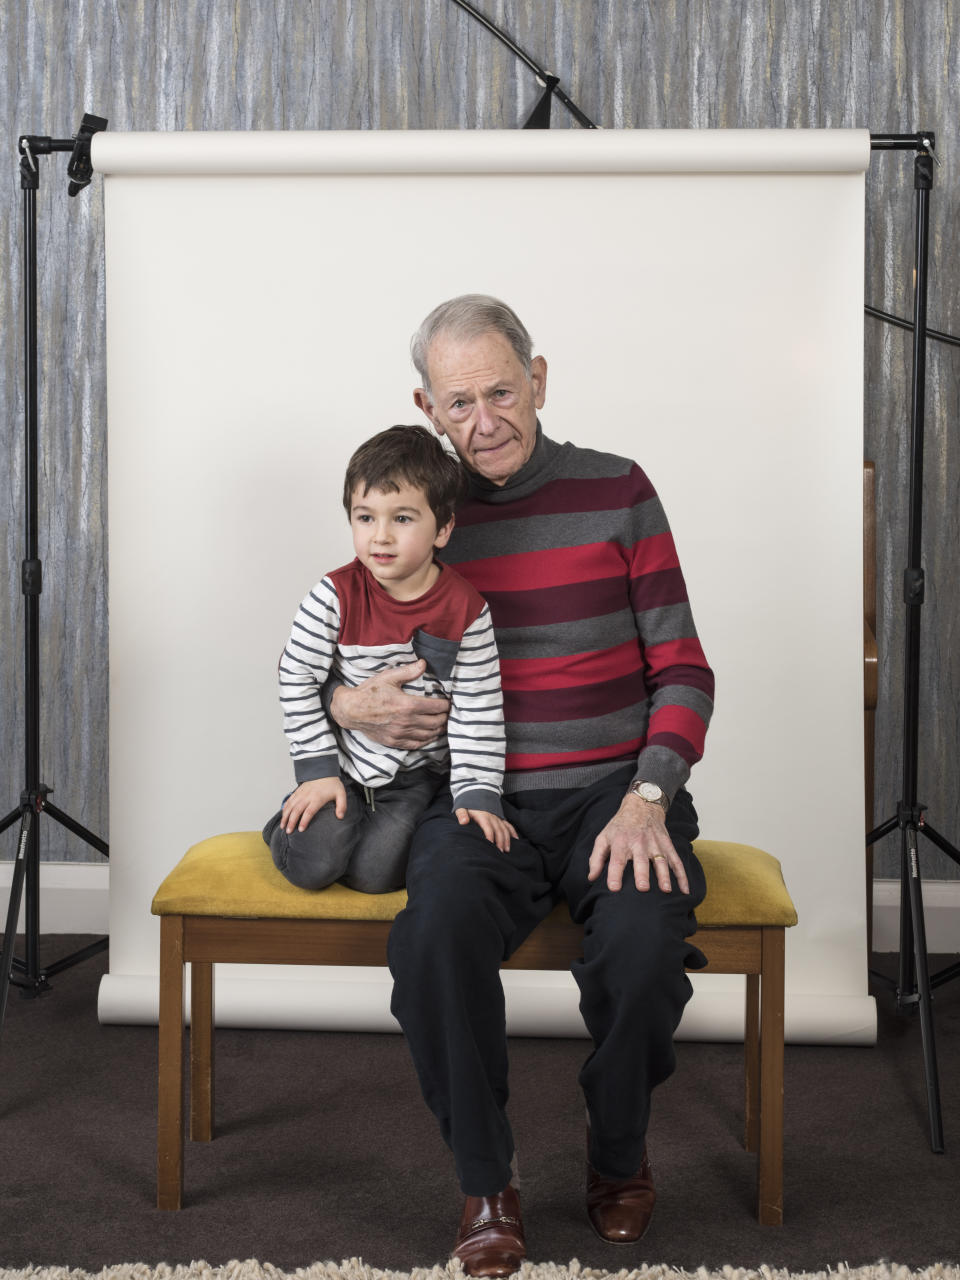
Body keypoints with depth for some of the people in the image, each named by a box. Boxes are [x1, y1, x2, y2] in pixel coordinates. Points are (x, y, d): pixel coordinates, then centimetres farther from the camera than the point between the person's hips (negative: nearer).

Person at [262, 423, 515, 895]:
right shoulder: (335, 596, -12)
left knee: (372, 873, -16)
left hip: (418, 772, 0)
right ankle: (293, 819, 19)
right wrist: (317, 771, -8)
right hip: (344, 762, 0)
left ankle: (392, 826, 18)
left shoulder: (466, 609, -11)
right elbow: (297, 679, -5)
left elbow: (479, 711, -8)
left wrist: (477, 794, -14)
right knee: (312, 865, -16)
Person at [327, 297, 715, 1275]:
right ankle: (485, 1185, -8)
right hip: (479, 797, 1)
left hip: (614, 790, 0)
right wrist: (351, 705, -11)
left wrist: (646, 801, -12)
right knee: (438, 931, -32)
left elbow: (682, 670, 3)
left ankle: (619, 1154, 3)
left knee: (643, 941, -30)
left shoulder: (616, 491, 4)